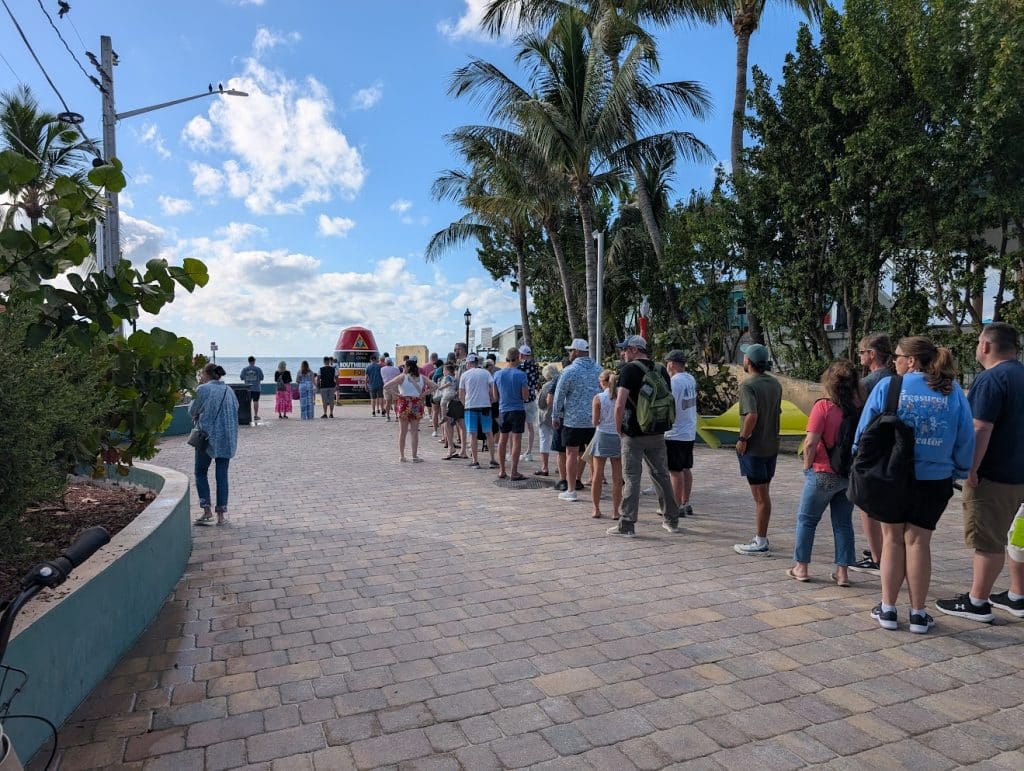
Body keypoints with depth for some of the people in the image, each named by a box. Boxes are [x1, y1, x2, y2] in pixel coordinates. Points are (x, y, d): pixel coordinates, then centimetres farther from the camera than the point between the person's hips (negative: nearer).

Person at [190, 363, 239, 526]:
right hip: (227, 439, 4)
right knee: (222, 475, 9)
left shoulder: (203, 389, -8)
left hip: (207, 437, -4)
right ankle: (221, 513, 9)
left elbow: (192, 411, -1)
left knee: (201, 473, 11)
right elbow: (235, 409, 13)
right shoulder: (229, 390, 6)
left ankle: (206, 509, 0)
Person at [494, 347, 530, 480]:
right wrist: (527, 389, 8)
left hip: (503, 410, 4)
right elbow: (525, 396, -11)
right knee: (516, 440, -1)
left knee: (502, 440, 13)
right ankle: (514, 472, 0)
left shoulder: (498, 374, 2)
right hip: (518, 410, -4)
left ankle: (501, 470, 18)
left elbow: (495, 395, 9)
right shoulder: (521, 375, -11)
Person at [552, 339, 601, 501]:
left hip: (573, 419, -5)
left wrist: (555, 417, 2)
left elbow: (559, 395, -7)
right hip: (595, 419, 5)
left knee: (571, 453, 1)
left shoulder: (569, 371, -10)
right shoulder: (598, 369, 7)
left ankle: (571, 491, 4)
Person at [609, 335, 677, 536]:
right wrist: (660, 423, 17)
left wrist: (618, 428, -7)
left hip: (634, 434, -6)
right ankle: (672, 520, 24)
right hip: (658, 433, 6)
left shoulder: (629, 369, -11)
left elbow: (620, 404, -20)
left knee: (631, 478, -1)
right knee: (661, 475, 15)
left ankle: (627, 524, 3)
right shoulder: (661, 370, 9)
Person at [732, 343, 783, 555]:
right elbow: (778, 412, 15)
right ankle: (761, 537, 27)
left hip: (754, 448, -8)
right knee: (763, 493, 17)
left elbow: (752, 415, -28)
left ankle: (760, 544, 7)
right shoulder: (775, 384, 8)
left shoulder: (748, 385, -17)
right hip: (772, 445, 8)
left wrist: (742, 439, -18)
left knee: (760, 496, -1)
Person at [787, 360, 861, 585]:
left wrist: (807, 466, -5)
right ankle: (842, 572, 19)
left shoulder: (823, 406, -18)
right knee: (843, 523, 15)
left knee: (806, 519, 12)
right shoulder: (859, 408, -6)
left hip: (824, 474, -4)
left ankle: (801, 567, 19)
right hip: (851, 474, 4)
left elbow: (811, 443, -21)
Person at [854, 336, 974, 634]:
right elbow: (966, 439, 4)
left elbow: (864, 431, -6)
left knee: (893, 540, 10)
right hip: (934, 480, 2)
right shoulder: (954, 393, 0)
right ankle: (918, 614, 17)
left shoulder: (887, 386, -8)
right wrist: (959, 472, 15)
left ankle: (888, 609, 16)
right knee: (918, 542, 10)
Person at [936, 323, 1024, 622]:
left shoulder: (990, 379, -17)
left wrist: (971, 468, -18)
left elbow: (981, 429, -23)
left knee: (987, 541, -1)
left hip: (993, 475, -9)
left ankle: (977, 602, 8)